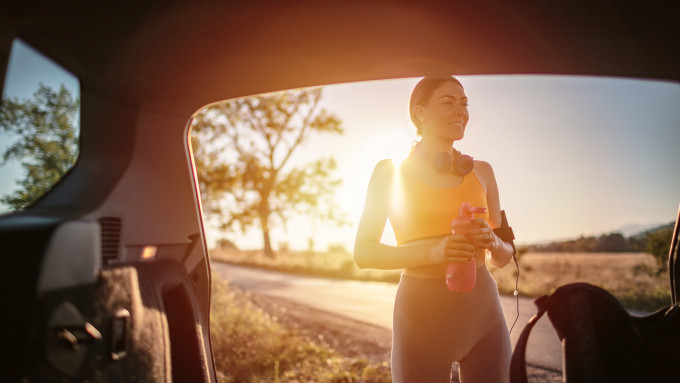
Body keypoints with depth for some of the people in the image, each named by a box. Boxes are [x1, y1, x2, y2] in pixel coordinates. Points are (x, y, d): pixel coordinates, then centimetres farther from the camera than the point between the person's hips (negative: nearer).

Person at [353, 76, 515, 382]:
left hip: (482, 310, 3)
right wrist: (432, 252, -20)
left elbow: (503, 257, 13)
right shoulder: (390, 172, -1)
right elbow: (363, 253, -5)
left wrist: (492, 242, -12)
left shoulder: (481, 172, 8)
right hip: (421, 313, -3)